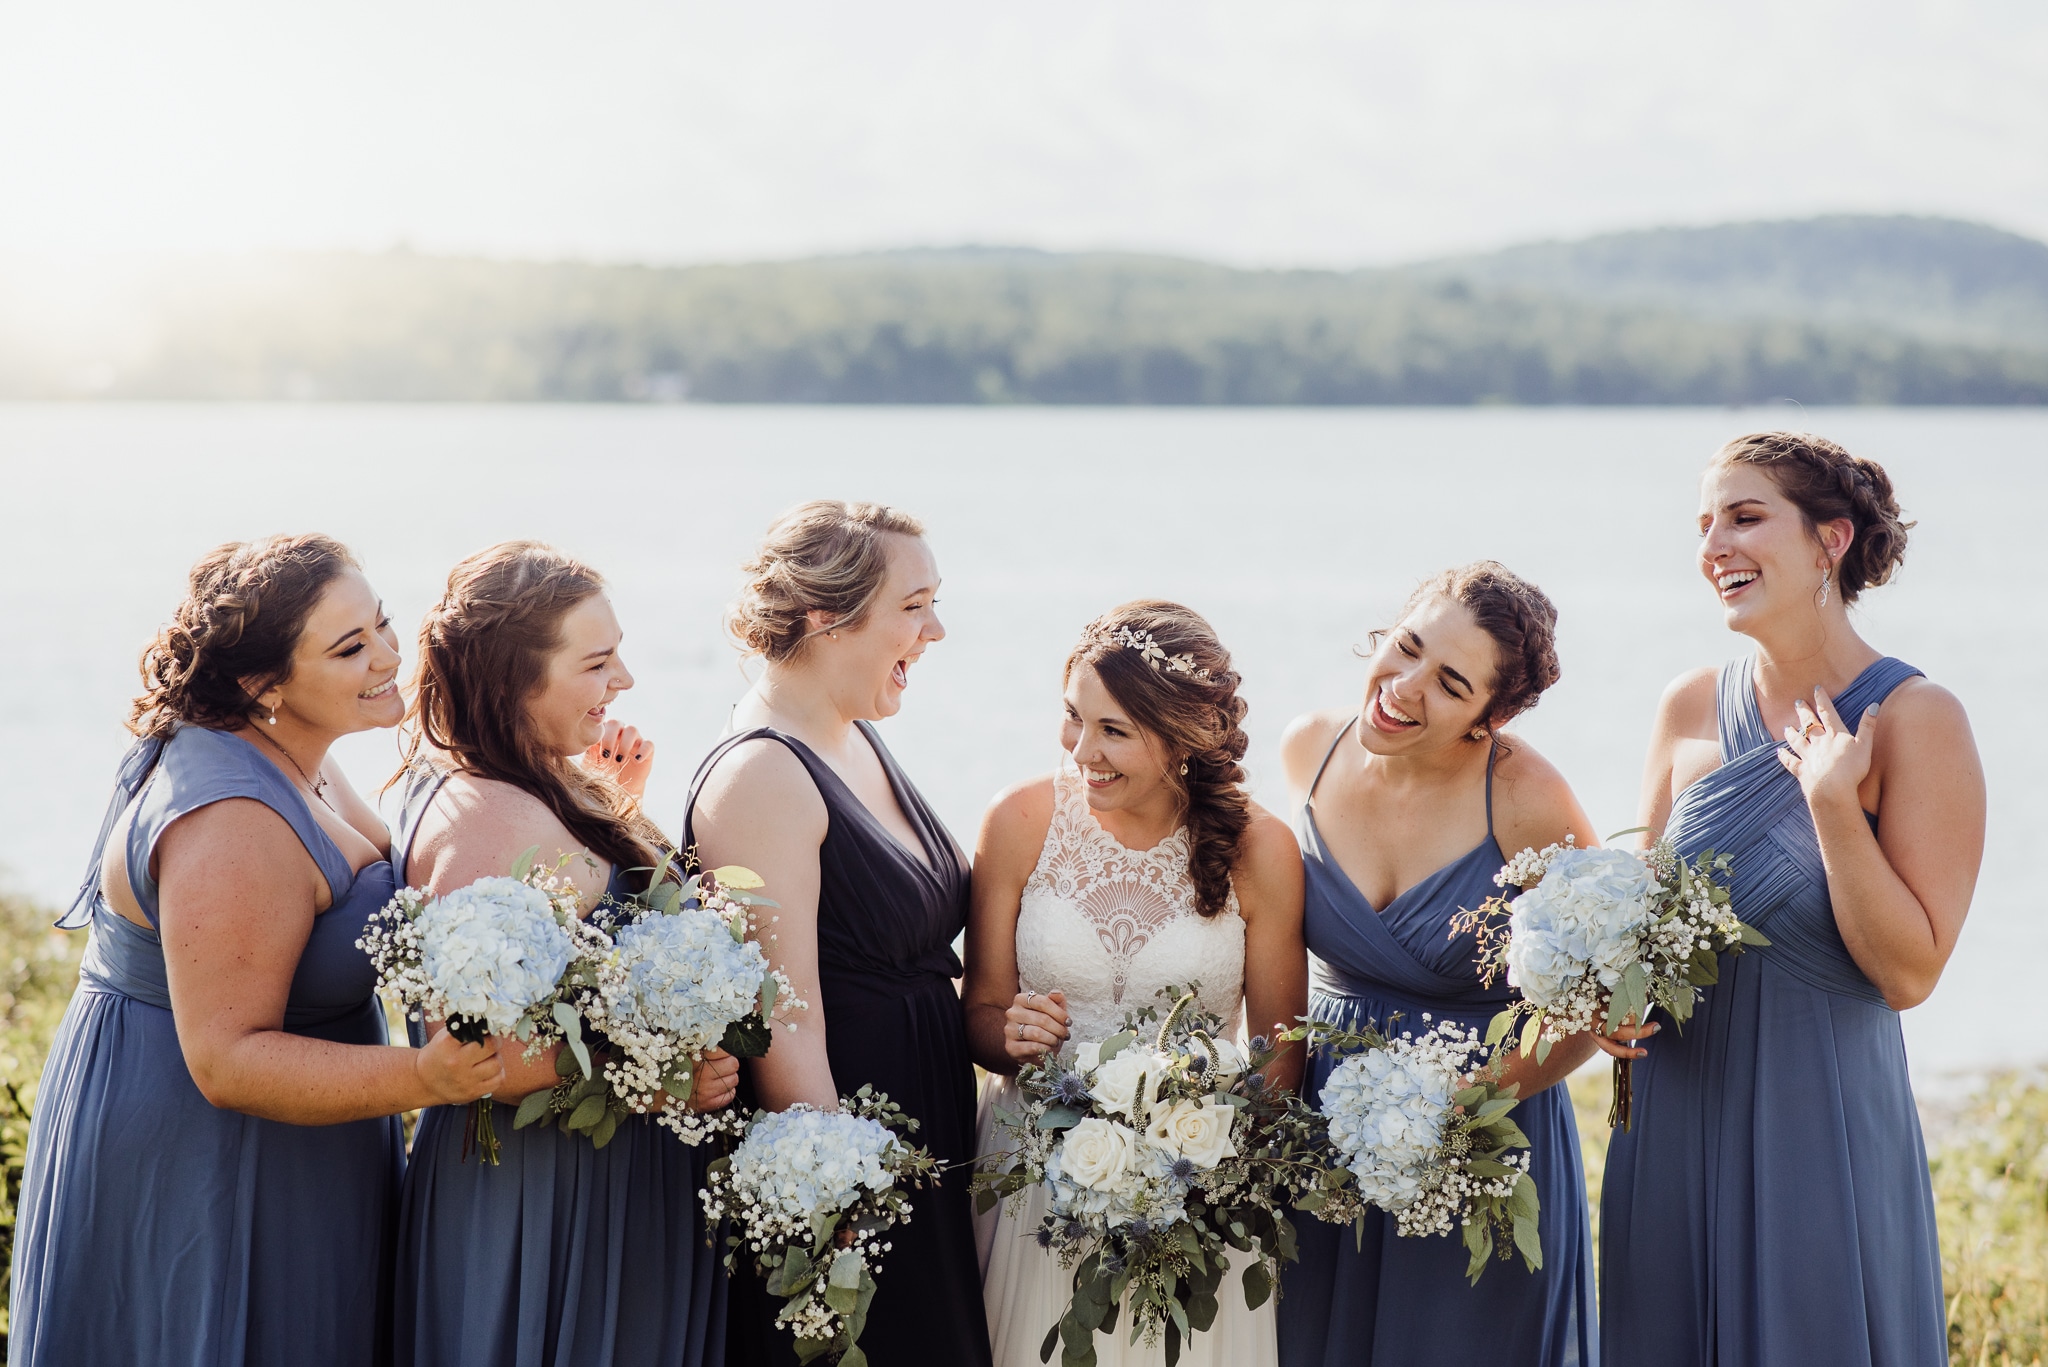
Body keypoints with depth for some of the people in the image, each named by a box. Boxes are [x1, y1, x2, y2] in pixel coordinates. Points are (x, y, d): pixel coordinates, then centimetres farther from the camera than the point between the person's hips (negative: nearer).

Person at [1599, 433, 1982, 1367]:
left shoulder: (1915, 721, -11)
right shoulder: (1691, 709, 4)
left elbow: (1910, 973, -13)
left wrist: (1834, 804, -20)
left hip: (1821, 1131, -4)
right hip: (1677, 1113, 5)